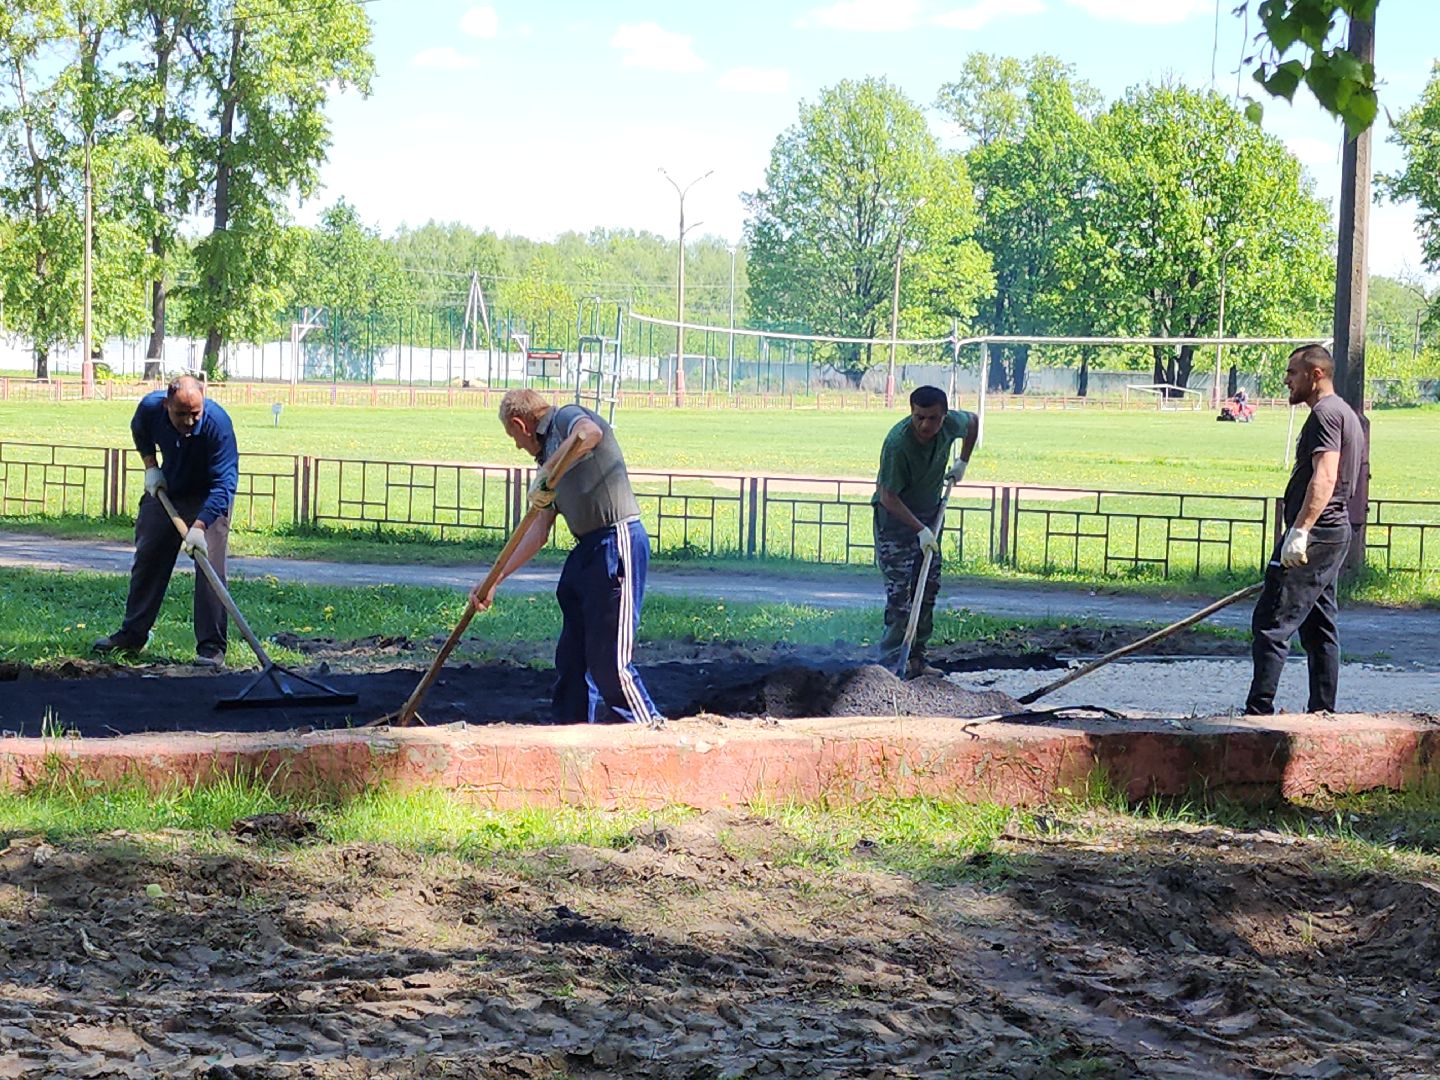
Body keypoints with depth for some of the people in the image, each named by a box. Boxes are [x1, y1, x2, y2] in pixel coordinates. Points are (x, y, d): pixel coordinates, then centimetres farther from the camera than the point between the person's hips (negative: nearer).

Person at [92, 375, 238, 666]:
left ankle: (211, 647, -13)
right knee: (147, 560, 10)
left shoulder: (218, 423, -35)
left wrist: (200, 526, -44)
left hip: (208, 499, -5)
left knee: (210, 567, -16)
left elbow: (224, 482, -36)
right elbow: (139, 432, 6)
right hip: (165, 489, 5)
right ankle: (132, 634, 25)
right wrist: (150, 466, -4)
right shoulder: (150, 407, -22)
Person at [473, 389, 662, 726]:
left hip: (617, 542, -10)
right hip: (587, 549, 10)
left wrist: (547, 476, -26)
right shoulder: (549, 455, 23)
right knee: (572, 655, 13)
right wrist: (493, 581, 23)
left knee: (609, 659, -10)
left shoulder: (568, 417, -3)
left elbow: (590, 433, -31)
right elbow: (538, 532, 24)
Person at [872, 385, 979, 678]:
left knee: (929, 587, 7)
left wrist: (962, 462, 8)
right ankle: (891, 662, -11)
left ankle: (916, 659, 14)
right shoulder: (897, 443, -32)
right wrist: (920, 530, -31)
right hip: (894, 516, -7)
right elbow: (888, 497, -27)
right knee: (899, 590, -13)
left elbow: (973, 420, 13)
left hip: (928, 514, 7)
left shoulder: (951, 424, -14)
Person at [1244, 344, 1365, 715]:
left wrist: (1300, 530, -33)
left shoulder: (1325, 414, -12)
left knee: (1270, 625, -11)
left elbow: (1324, 478, -25)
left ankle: (1258, 712, -14)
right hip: (1336, 532, 11)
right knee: (1320, 628, 13)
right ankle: (1323, 713, 14)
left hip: (1314, 535, -11)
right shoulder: (1347, 414, 21)